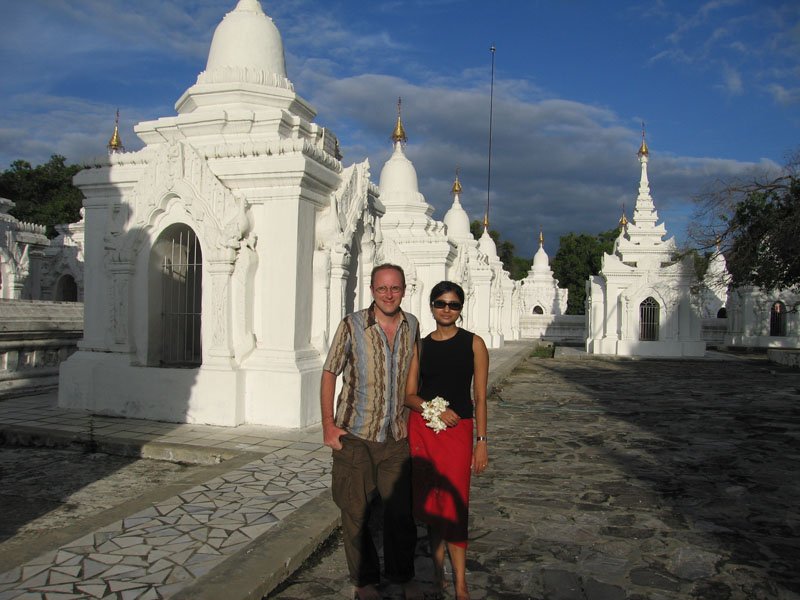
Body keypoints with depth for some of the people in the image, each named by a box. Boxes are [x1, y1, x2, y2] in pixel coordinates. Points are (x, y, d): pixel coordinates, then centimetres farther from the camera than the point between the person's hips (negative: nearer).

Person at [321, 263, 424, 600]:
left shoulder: (412, 326, 2)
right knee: (355, 512, 9)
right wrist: (328, 425, -6)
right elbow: (329, 373, -3)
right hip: (354, 435, -2)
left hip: (397, 436, 3)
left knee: (401, 510, 7)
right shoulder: (352, 326, -9)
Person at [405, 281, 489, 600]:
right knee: (430, 503, 9)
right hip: (422, 429, 3)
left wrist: (481, 441, -4)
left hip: (457, 430, -2)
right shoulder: (421, 345, 6)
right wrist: (433, 409, -13)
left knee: (454, 505, -2)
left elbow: (480, 397, 0)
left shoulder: (473, 343, 0)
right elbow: (409, 395, 6)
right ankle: (438, 572, 25)